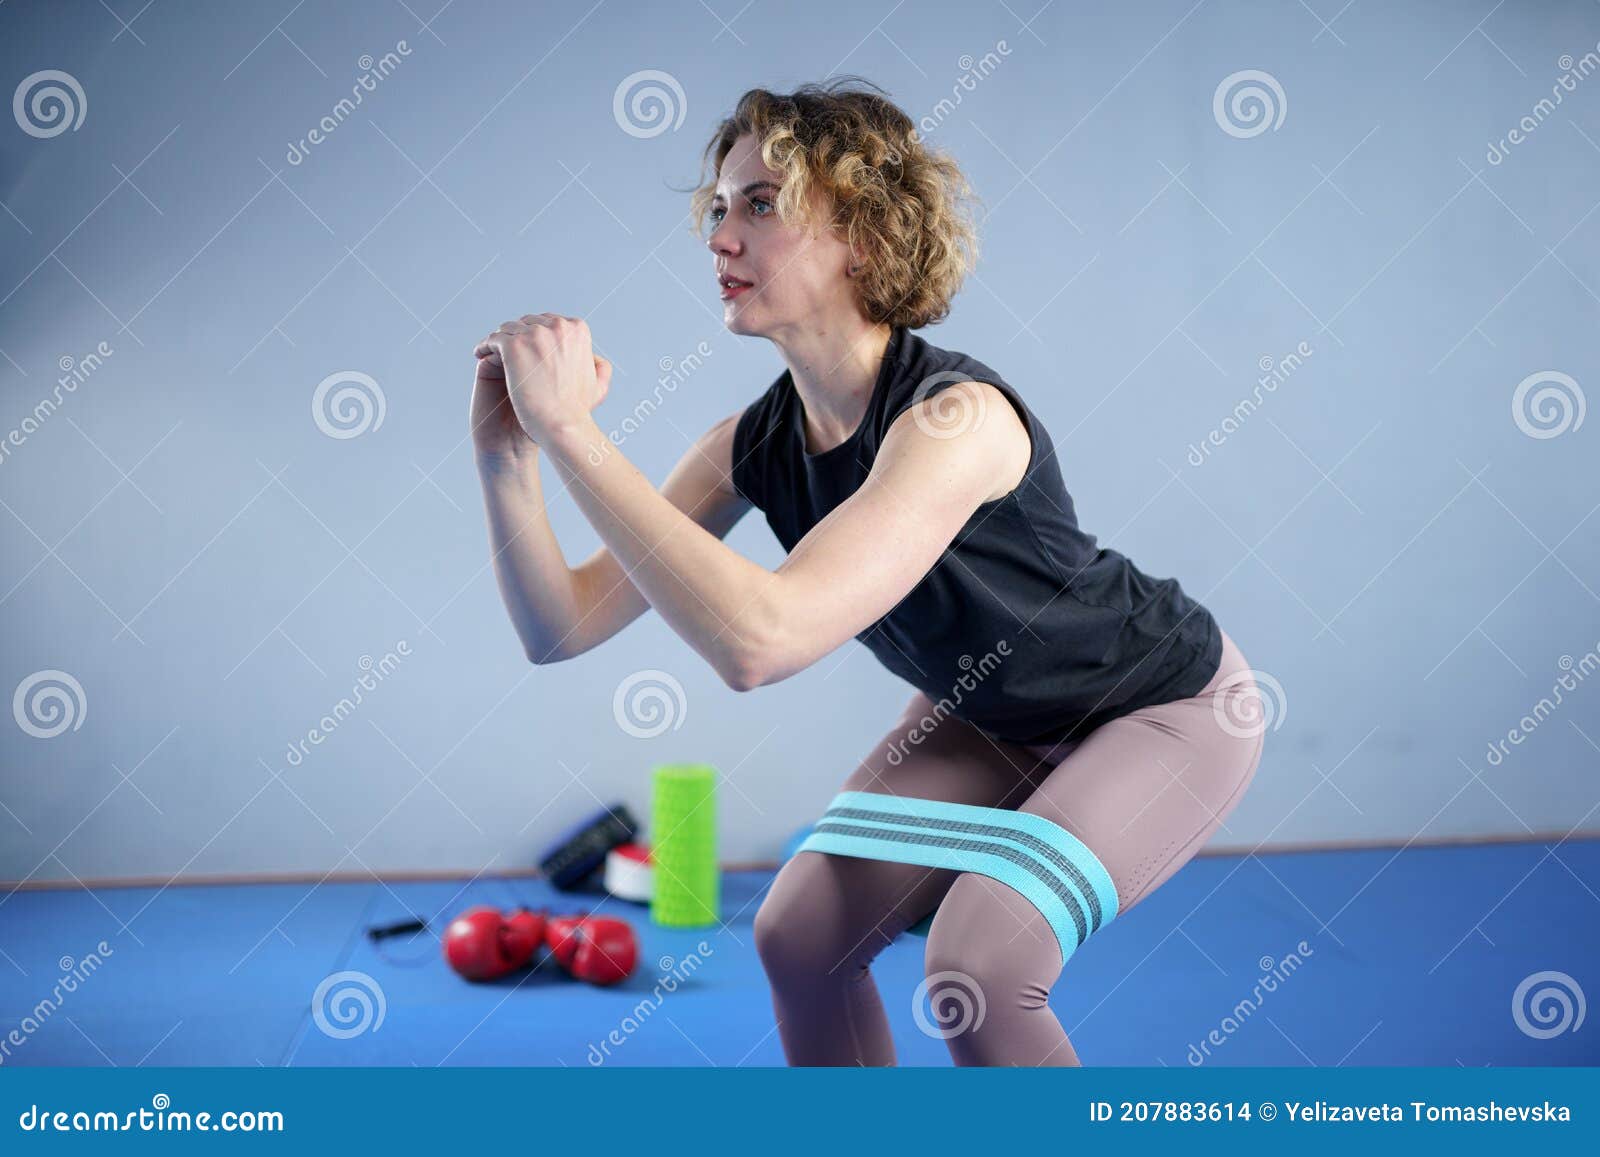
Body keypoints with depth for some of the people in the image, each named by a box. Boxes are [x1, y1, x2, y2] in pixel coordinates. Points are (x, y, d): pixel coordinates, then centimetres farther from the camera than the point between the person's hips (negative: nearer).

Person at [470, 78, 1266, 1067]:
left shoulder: (956, 416, -36)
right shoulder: (753, 446, -13)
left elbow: (759, 641, -49)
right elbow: (562, 627, -13)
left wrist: (569, 427, -46)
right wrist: (509, 457, -30)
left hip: (1168, 708, -7)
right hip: (994, 716, 7)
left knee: (977, 965, -25)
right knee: (798, 938, -2)